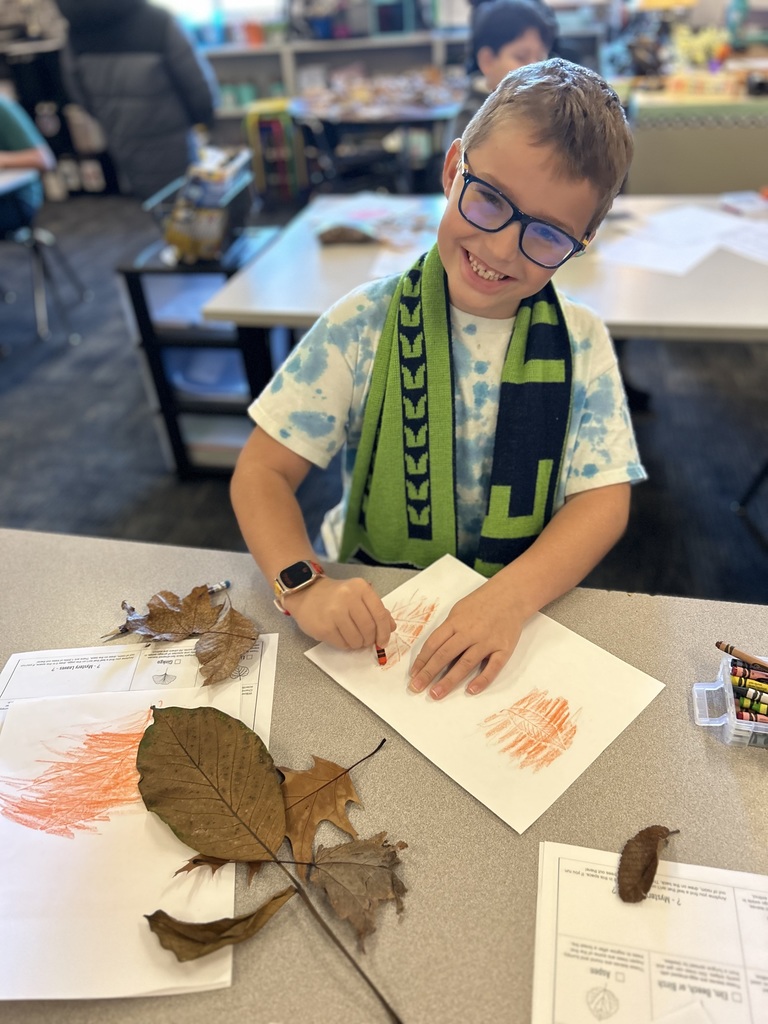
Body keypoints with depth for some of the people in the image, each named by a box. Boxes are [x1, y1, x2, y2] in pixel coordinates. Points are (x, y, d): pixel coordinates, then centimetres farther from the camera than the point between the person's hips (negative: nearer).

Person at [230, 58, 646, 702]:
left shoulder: (581, 342, -4)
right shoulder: (365, 325, -9)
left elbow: (604, 499, -8)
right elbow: (263, 470, -8)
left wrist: (511, 596, -26)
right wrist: (304, 587, -26)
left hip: (521, 606, 1)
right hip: (371, 609, 0)